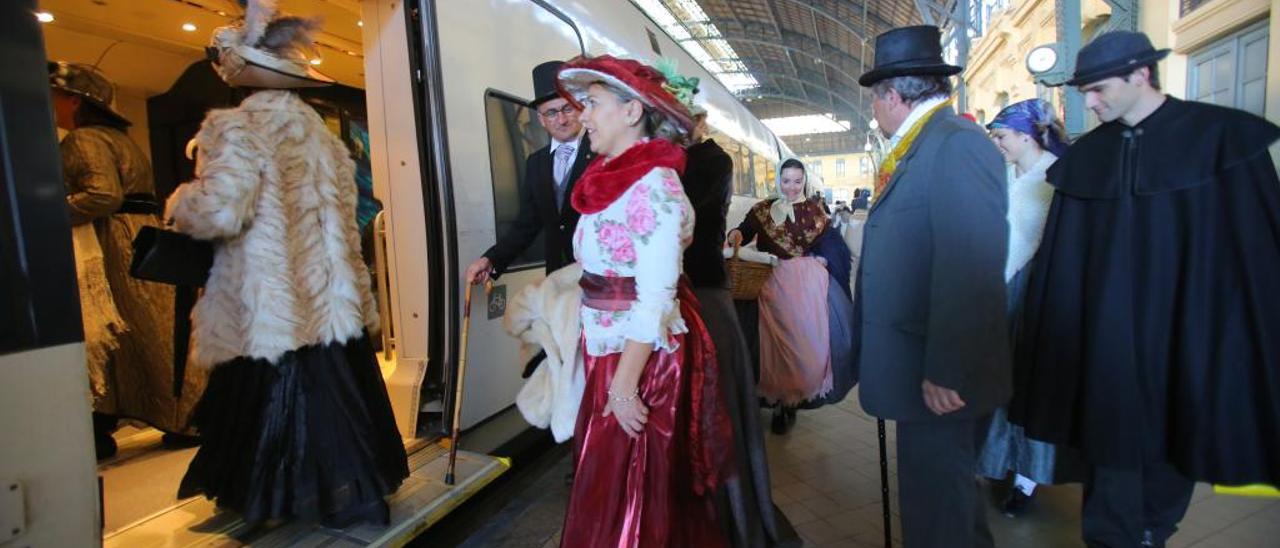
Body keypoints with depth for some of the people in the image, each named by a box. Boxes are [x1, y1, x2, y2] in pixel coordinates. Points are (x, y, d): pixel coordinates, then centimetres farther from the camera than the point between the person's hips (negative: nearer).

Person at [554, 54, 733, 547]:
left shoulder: (653, 184, -18)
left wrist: (626, 382, -21)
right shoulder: (611, 179, 8)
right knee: (607, 484, 21)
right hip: (606, 349, 8)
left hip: (641, 357, -8)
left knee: (632, 490, 7)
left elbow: (655, 298, -22)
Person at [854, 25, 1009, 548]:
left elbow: (970, 268, -24)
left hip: (940, 371, -9)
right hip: (917, 360, 9)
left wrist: (946, 371, -23)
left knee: (938, 505, 5)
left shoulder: (958, 142, -16)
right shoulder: (918, 147, 13)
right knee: (935, 489, 23)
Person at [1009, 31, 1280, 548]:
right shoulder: (1085, 156, 4)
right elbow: (1061, 258, 3)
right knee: (1112, 450, 5)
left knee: (1175, 447, 14)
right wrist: (1053, 339, 1)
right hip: (1107, 338, 1)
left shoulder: (1221, 136, -3)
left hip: (1188, 335, -1)